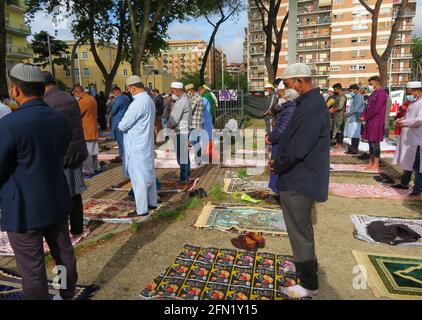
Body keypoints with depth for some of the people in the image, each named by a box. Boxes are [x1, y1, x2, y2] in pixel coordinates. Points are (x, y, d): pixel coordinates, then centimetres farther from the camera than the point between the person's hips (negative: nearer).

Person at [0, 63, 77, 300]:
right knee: (64, 253, 21)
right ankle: (68, 294, 40)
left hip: (24, 208, -6)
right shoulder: (62, 120, -1)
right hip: (57, 202, 7)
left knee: (32, 267, 10)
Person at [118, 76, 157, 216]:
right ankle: (152, 202, 30)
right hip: (147, 144, 9)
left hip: (136, 147, -9)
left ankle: (142, 209, 10)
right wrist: (126, 124, 5)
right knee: (149, 174, 18)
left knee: (139, 178, 1)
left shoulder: (138, 103, -22)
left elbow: (122, 126, -17)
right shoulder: (149, 100, 7)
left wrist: (120, 124, 4)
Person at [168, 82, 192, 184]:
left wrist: (168, 126, 2)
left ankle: (183, 178, 4)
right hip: (185, 130, 10)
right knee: (185, 155, 18)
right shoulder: (186, 100, 15)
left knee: (181, 156, -3)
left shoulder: (180, 102, -18)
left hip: (180, 132, -10)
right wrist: (172, 125, 8)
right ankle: (187, 175, 28)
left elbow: (173, 120, -17)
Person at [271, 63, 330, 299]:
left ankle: (308, 285, 21)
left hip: (299, 181, -10)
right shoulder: (310, 102, 10)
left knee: (300, 230, 4)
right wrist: (280, 162, 4)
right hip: (302, 177, 10)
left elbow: (297, 148, -28)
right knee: (302, 228, 26)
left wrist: (278, 166, -11)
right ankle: (308, 265, 48)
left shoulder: (312, 107, -24)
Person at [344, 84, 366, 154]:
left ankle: (355, 149, -2)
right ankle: (353, 148, 17)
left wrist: (347, 114, -13)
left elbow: (355, 109, -17)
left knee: (355, 135, -5)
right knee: (353, 135, 12)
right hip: (352, 118, 9)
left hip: (356, 119, -9)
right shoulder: (355, 97, 19)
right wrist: (347, 114, 9)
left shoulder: (359, 97, -10)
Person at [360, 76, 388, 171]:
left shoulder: (381, 93, -12)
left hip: (376, 123, -9)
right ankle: (371, 163, 20)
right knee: (371, 142, 12)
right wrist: (363, 116, 1)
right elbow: (368, 107, 18)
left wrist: (365, 118, -11)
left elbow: (376, 110, -19)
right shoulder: (373, 94, 18)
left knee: (375, 143, -6)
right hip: (370, 122, 9)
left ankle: (376, 165, -1)